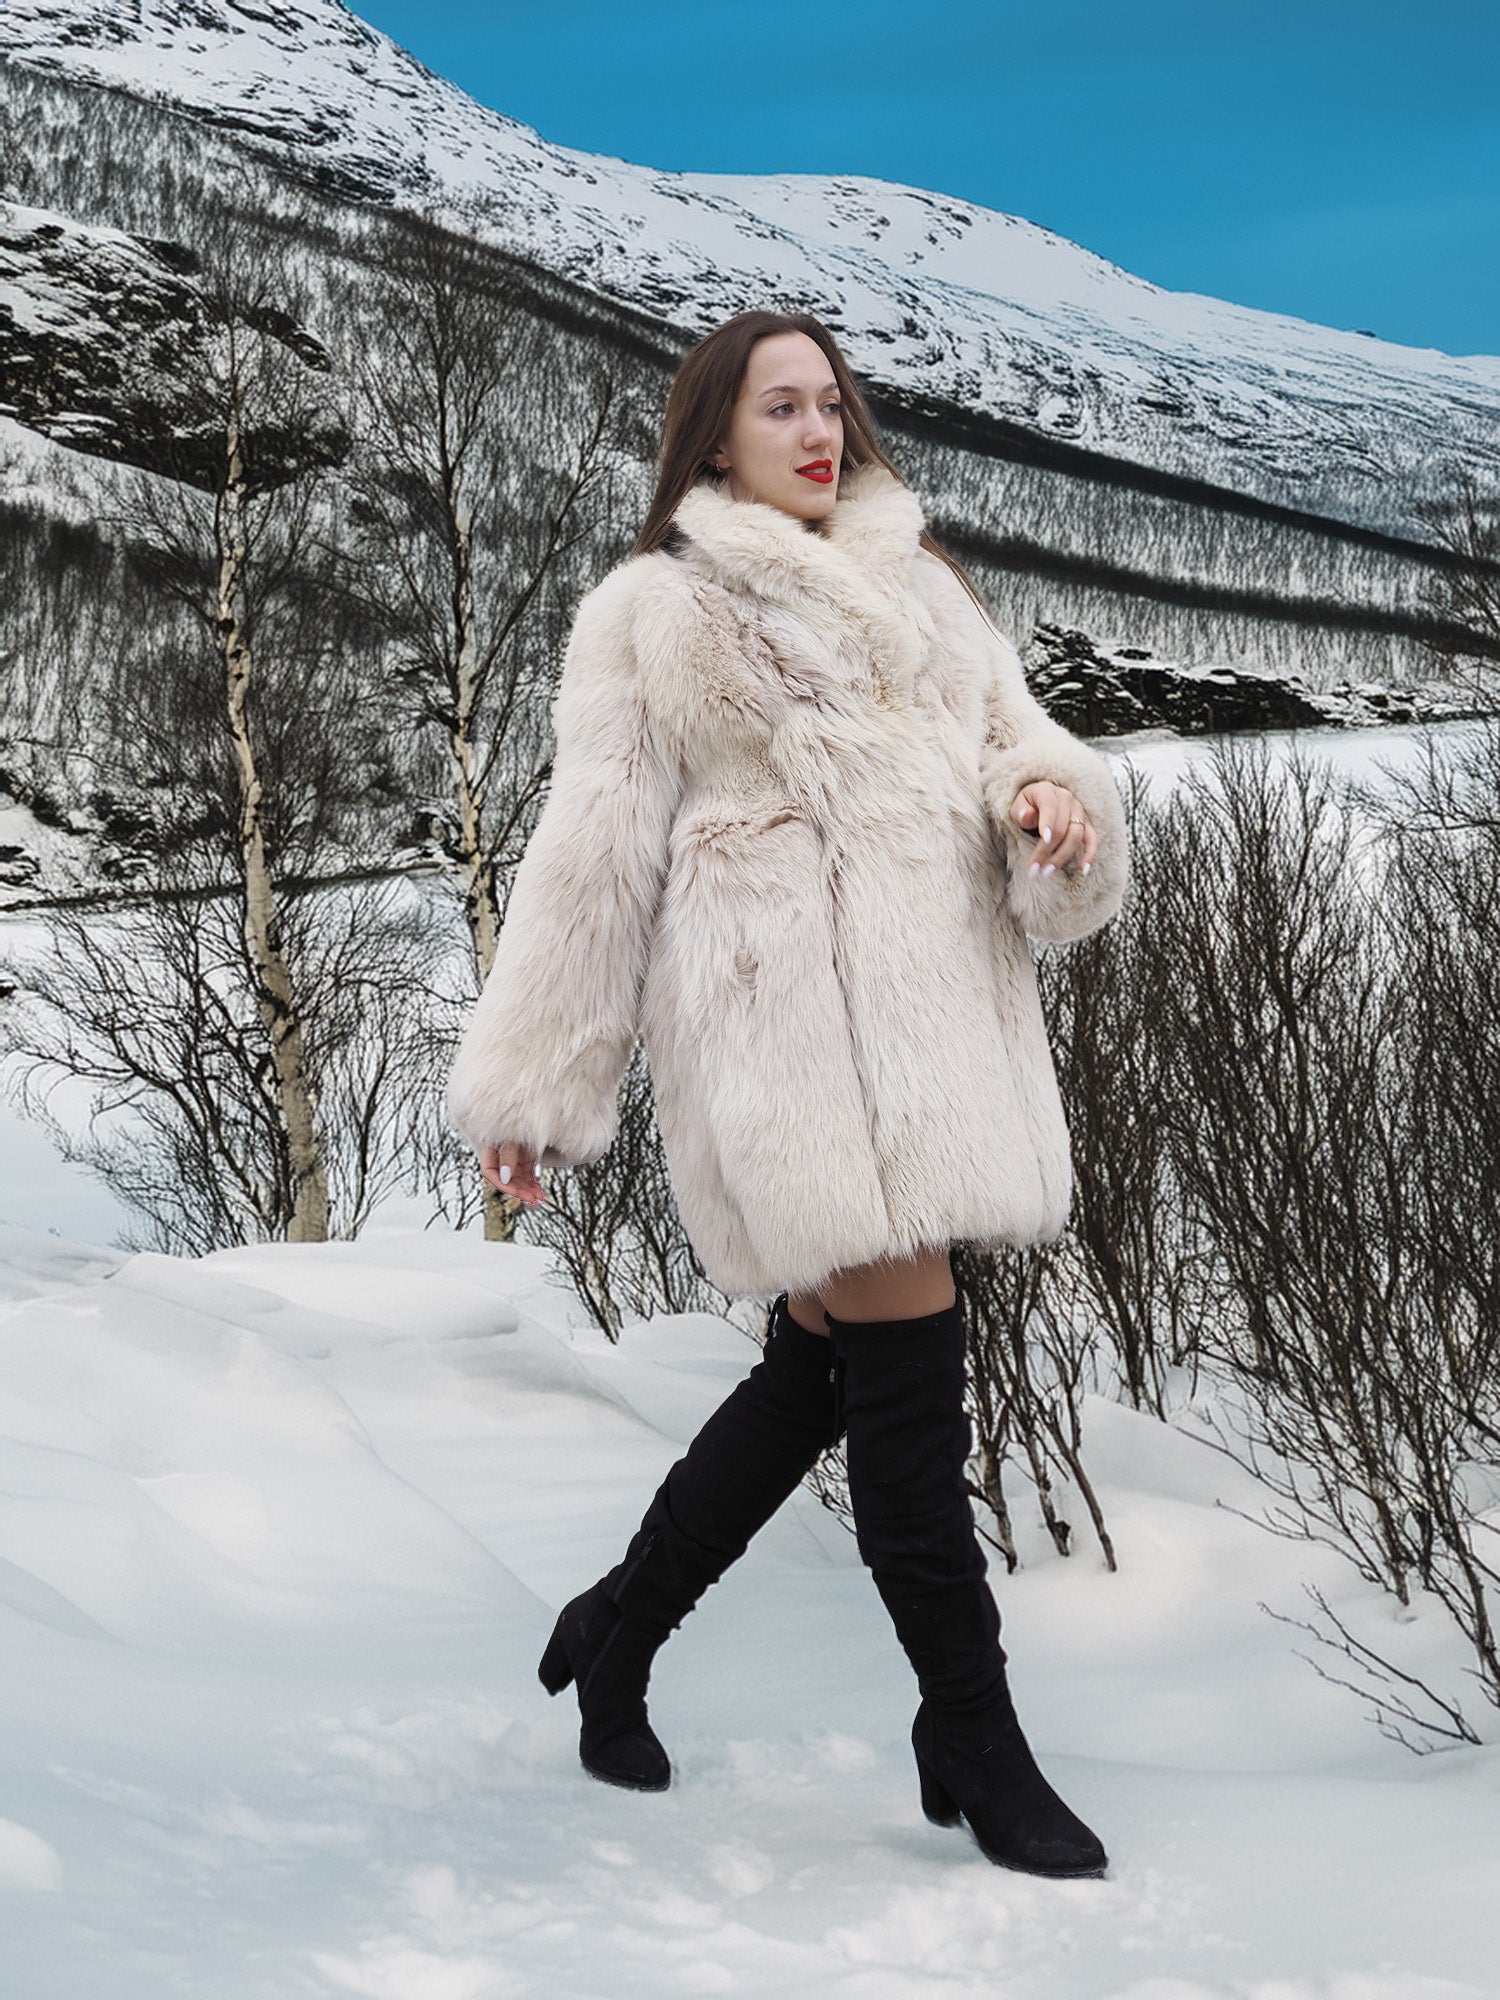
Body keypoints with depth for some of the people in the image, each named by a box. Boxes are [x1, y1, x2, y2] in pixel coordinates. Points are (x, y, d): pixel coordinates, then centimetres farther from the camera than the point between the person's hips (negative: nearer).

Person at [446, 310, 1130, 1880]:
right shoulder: (649, 614, 5)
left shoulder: (914, 582, 23)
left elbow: (1009, 732, 17)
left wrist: (1051, 795, -8)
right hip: (785, 1015, -6)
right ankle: (975, 1749, 5)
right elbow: (592, 854, 2)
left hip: (939, 1010, 7)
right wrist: (533, 1086, 0)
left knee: (821, 1366, 10)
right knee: (908, 1368, -8)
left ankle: (614, 1634, 29)